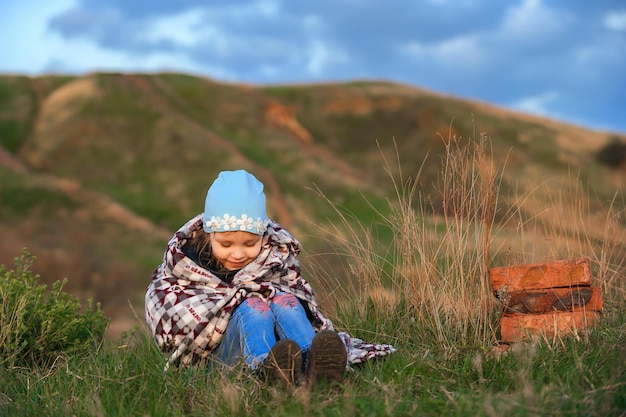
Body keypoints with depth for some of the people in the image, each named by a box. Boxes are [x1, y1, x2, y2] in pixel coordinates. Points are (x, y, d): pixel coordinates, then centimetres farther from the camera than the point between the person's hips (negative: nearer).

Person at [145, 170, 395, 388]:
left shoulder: (277, 254, 6)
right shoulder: (185, 258, 0)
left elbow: (302, 300, 5)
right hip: (213, 350, -2)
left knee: (285, 301, -25)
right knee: (252, 306, -29)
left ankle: (311, 363, -56)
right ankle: (266, 368, -62)